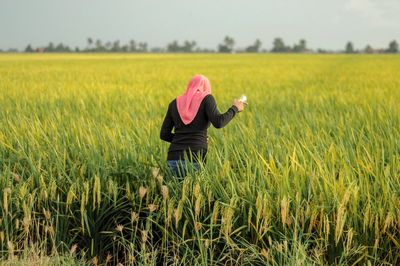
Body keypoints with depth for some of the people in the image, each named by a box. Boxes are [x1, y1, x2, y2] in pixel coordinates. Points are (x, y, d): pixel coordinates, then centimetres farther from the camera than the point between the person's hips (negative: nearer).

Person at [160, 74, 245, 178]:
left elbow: (164, 134, 17)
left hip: (173, 158, 4)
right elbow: (218, 123, -9)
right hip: (194, 159, -4)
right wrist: (235, 108, 7)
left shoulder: (175, 103, 18)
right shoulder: (206, 99, 6)